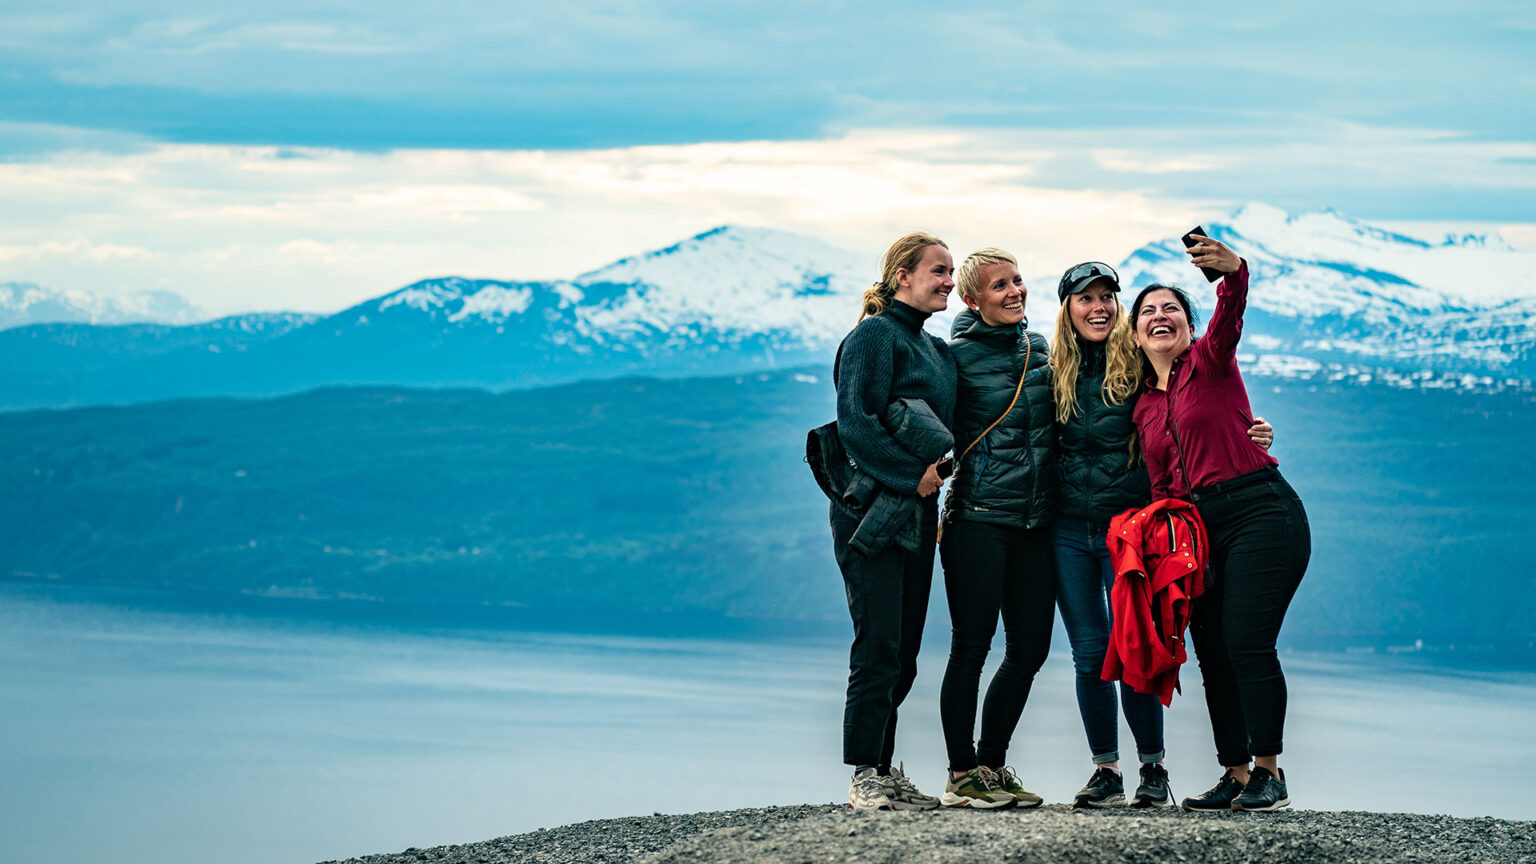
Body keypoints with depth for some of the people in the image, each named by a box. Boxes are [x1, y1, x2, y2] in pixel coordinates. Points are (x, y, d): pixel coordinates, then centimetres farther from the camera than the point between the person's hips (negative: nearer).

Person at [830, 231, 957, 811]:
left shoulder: (935, 350, 19)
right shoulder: (875, 336, -8)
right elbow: (856, 424, -17)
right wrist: (914, 473, -21)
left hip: (917, 511, 8)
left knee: (903, 652, 8)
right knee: (879, 647, -10)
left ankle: (884, 770, 14)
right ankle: (864, 779, -8)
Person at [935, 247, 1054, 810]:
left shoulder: (1039, 349, 13)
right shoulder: (960, 354, -4)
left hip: (1035, 520, 6)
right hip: (978, 518, -6)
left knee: (1030, 648, 5)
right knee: (971, 646, -6)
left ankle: (992, 763, 17)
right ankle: (961, 776, 1)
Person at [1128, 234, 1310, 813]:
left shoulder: (1209, 362, 1)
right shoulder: (1144, 406, 17)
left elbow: (1229, 319, -22)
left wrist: (1232, 272, -43)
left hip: (1260, 511, -6)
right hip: (1198, 528, 7)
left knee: (1246, 642, -14)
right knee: (1212, 652, 2)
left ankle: (1268, 772, -7)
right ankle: (1235, 774, 8)